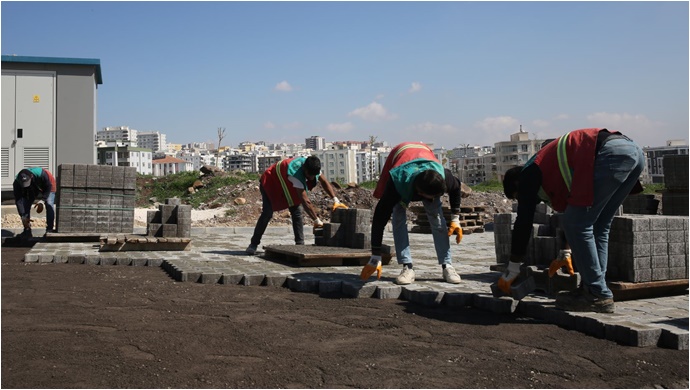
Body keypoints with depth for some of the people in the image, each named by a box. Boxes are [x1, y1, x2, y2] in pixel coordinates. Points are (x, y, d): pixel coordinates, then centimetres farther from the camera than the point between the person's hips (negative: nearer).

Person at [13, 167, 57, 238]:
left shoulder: (41, 174, -44)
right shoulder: (17, 183, -34)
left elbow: (48, 188, -26)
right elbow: (18, 200, -32)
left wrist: (42, 201, -35)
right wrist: (23, 216, -37)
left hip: (46, 189, -3)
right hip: (31, 191, 3)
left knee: (49, 205, -24)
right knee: (25, 206, -13)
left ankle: (49, 230, -20)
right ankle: (27, 231, -2)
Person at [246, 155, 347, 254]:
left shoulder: (312, 168, -21)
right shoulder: (296, 174, -43)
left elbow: (324, 182, -4)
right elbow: (305, 201, -43)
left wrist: (336, 200, -14)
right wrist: (317, 221, -41)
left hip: (287, 186, 7)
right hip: (270, 183, -7)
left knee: (297, 213, -6)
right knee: (267, 213, -21)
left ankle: (300, 243, -2)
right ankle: (254, 244, -10)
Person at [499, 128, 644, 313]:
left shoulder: (529, 174, 12)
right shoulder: (551, 170, 36)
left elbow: (523, 221, 9)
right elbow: (571, 209, 46)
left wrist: (511, 271, 16)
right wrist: (567, 254, 55)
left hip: (611, 153, -10)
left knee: (576, 224, -1)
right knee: (598, 227, 17)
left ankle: (598, 296, 1)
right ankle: (593, 290, 18)